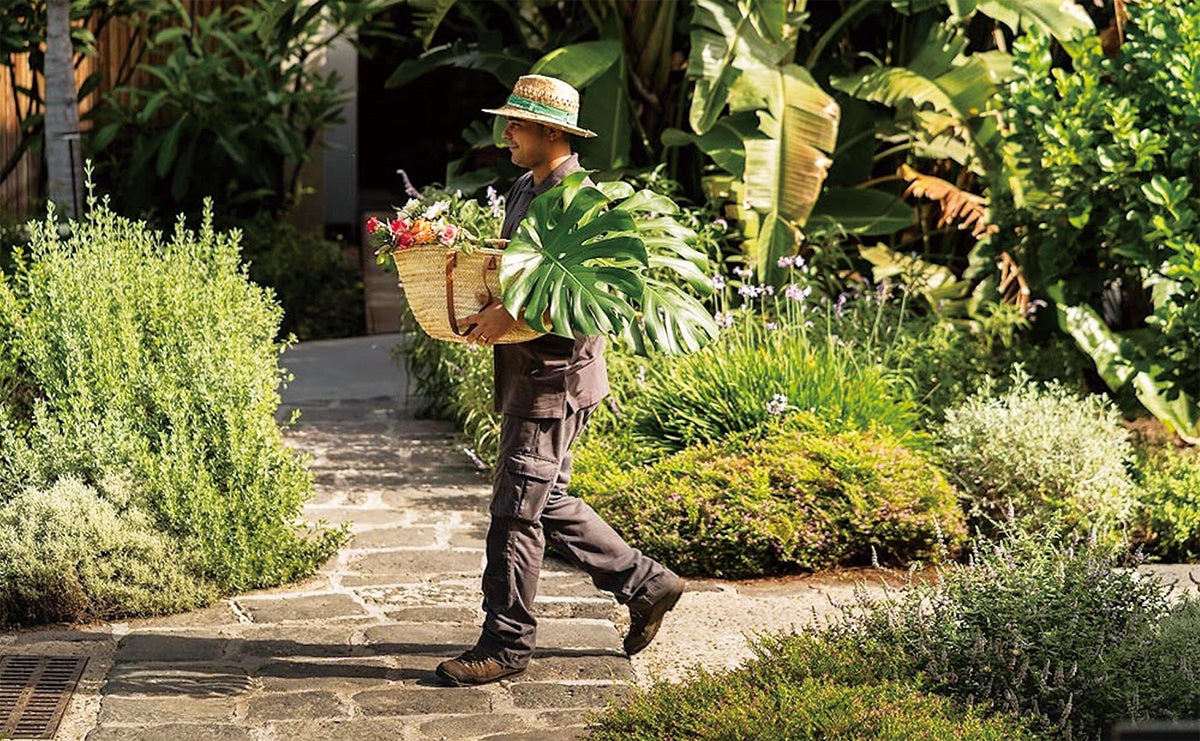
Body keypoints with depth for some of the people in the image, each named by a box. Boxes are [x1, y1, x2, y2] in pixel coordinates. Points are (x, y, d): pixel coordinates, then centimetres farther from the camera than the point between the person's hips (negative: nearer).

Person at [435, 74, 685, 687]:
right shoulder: (524, 189, 14)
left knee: (516, 510, -4)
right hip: (526, 374, 10)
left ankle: (506, 643, 6)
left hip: (556, 376, -10)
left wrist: (511, 316, -27)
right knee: (547, 504, 15)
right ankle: (645, 583, 26)